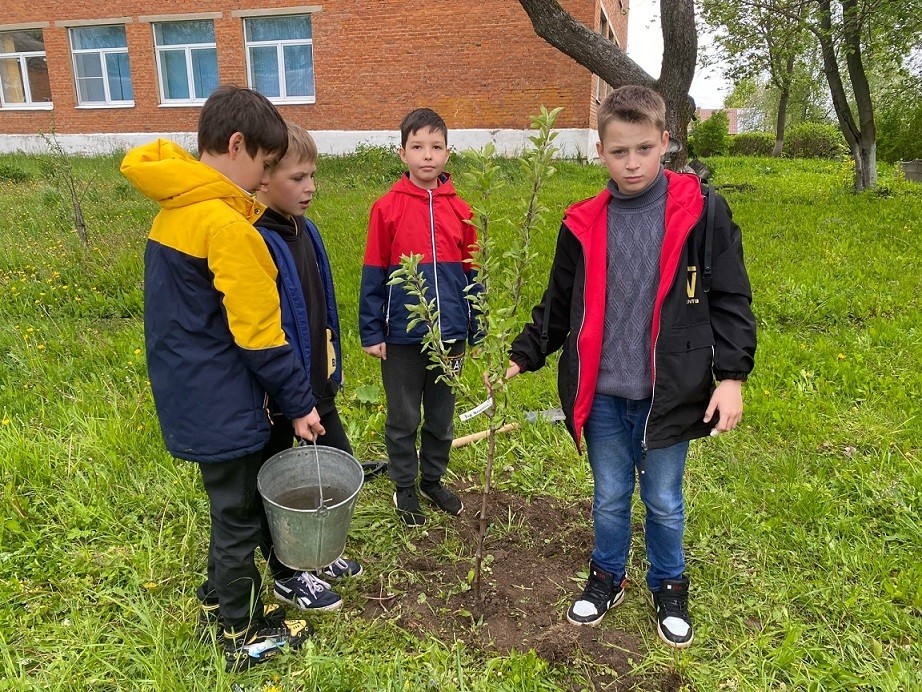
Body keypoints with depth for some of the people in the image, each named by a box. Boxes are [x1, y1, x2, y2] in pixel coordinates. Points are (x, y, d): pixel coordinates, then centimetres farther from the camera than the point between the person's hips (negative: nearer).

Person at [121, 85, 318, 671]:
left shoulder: (174, 211, 7)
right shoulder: (226, 224, -22)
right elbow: (260, 333, -21)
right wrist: (299, 404, -11)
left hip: (189, 394, 9)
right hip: (221, 404, -9)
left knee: (233, 504, 24)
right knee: (239, 515, 8)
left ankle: (221, 598, 43)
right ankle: (245, 635, 28)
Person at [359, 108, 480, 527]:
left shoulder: (459, 210, 0)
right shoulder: (387, 208, -6)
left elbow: (472, 274, 6)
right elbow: (373, 276, -4)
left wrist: (477, 331, 7)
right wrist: (371, 332, -5)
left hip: (450, 335, 3)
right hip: (402, 337, -2)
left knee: (441, 417, 17)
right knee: (403, 419, 13)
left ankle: (433, 480, 38)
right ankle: (404, 487, 32)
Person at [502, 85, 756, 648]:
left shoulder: (701, 211, -8)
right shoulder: (584, 224, -1)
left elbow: (730, 299, -4)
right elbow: (558, 307, 8)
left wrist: (732, 375, -11)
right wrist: (522, 358, 2)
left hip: (669, 393, -2)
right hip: (602, 396, 2)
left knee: (664, 502, 16)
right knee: (609, 498, 19)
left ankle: (669, 587, 41)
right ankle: (608, 577, 43)